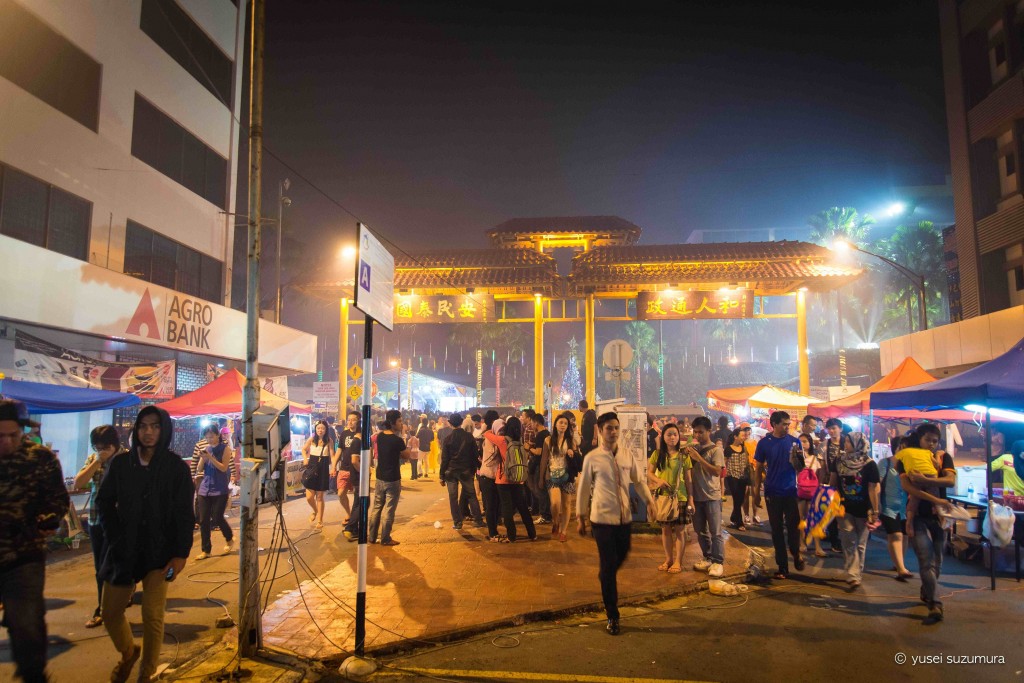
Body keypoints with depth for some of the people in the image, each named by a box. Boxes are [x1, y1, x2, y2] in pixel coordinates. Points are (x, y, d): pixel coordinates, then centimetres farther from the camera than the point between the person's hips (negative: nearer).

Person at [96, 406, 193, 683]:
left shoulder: (176, 467, -8)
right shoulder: (121, 463, 0)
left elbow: (184, 514, -7)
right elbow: (104, 501, 11)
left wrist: (180, 554, -12)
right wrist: (114, 538, 2)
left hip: (159, 551, -3)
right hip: (124, 549, 3)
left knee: (152, 616, -5)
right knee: (110, 612, 10)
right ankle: (128, 653, 40)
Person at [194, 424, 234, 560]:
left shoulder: (225, 448, -4)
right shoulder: (206, 449, 9)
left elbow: (224, 468, -12)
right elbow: (200, 469, 7)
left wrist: (210, 457, -21)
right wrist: (203, 459, -12)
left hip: (220, 490, -5)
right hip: (205, 489, 5)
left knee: (217, 518, -3)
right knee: (203, 521, 1)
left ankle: (229, 539, 24)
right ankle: (206, 550, 10)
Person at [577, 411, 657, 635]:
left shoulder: (627, 456, 2)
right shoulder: (592, 458, -9)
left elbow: (639, 480, 13)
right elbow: (583, 488, -1)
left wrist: (649, 501, 1)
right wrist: (580, 517, 3)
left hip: (624, 518, 4)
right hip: (602, 519, -4)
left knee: (620, 558, 18)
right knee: (608, 567, 0)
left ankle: (605, 580, 53)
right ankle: (612, 617, 14)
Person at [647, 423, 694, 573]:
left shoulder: (683, 455, -2)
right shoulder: (657, 454, 2)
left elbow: (688, 479, 0)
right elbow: (649, 473, 6)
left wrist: (691, 499, -3)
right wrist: (658, 480, -15)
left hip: (680, 497, -2)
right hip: (662, 496, 2)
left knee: (679, 529, 4)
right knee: (665, 529, 11)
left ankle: (678, 561, 16)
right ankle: (668, 559, 25)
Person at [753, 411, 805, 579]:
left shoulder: (794, 441, -3)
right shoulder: (764, 443, -4)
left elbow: (800, 468, -1)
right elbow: (758, 468, 2)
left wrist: (798, 457, -24)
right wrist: (756, 493, 2)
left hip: (791, 491, 0)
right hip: (772, 493, 0)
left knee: (793, 526, 3)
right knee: (777, 530, 8)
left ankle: (796, 553, 34)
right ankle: (782, 566, 20)